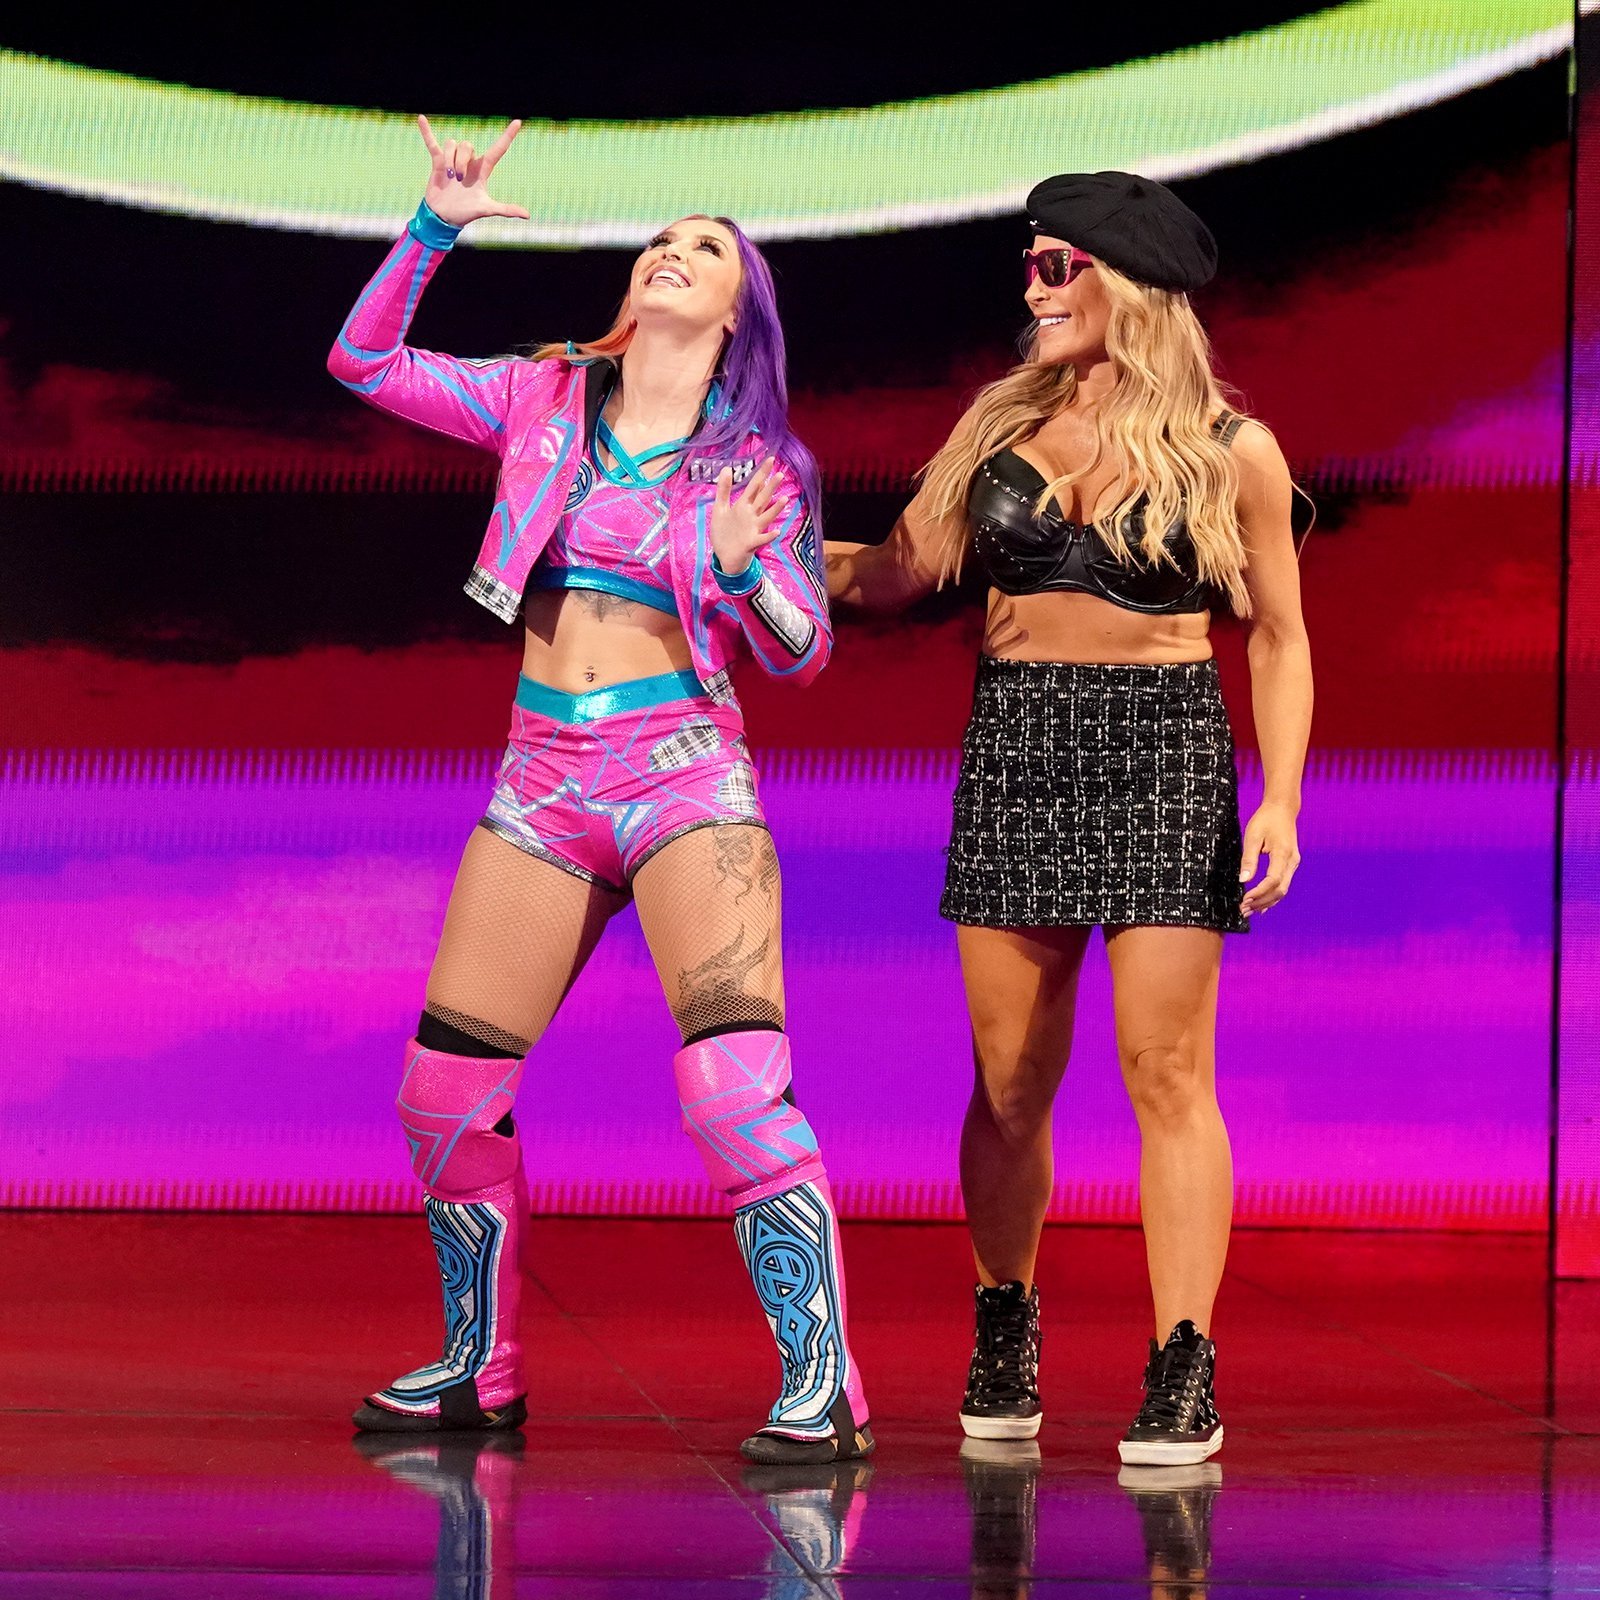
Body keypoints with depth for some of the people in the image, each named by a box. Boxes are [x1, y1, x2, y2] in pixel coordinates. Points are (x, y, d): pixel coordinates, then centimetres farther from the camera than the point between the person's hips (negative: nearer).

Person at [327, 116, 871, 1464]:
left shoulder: (757, 463, 3)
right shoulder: (546, 400, 10)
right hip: (544, 782, 4)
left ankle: (823, 1390, -15)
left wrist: (741, 567, -16)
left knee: (735, 1084, -21)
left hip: (686, 775, -4)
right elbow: (365, 360, 11)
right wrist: (436, 228, 1)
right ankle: (481, 1369, 22)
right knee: (444, 1092, 3)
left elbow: (802, 654, 4)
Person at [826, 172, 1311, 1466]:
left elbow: (1280, 642, 5)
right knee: (1010, 1081, 4)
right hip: (1016, 750, 3)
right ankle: (1004, 1333, 24)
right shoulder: (1006, 425, 10)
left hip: (1167, 756, -3)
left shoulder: (1231, 451, 2)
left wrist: (1280, 799, -6)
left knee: (1166, 1071, -8)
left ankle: (1183, 1372, -5)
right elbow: (899, 570, 9)